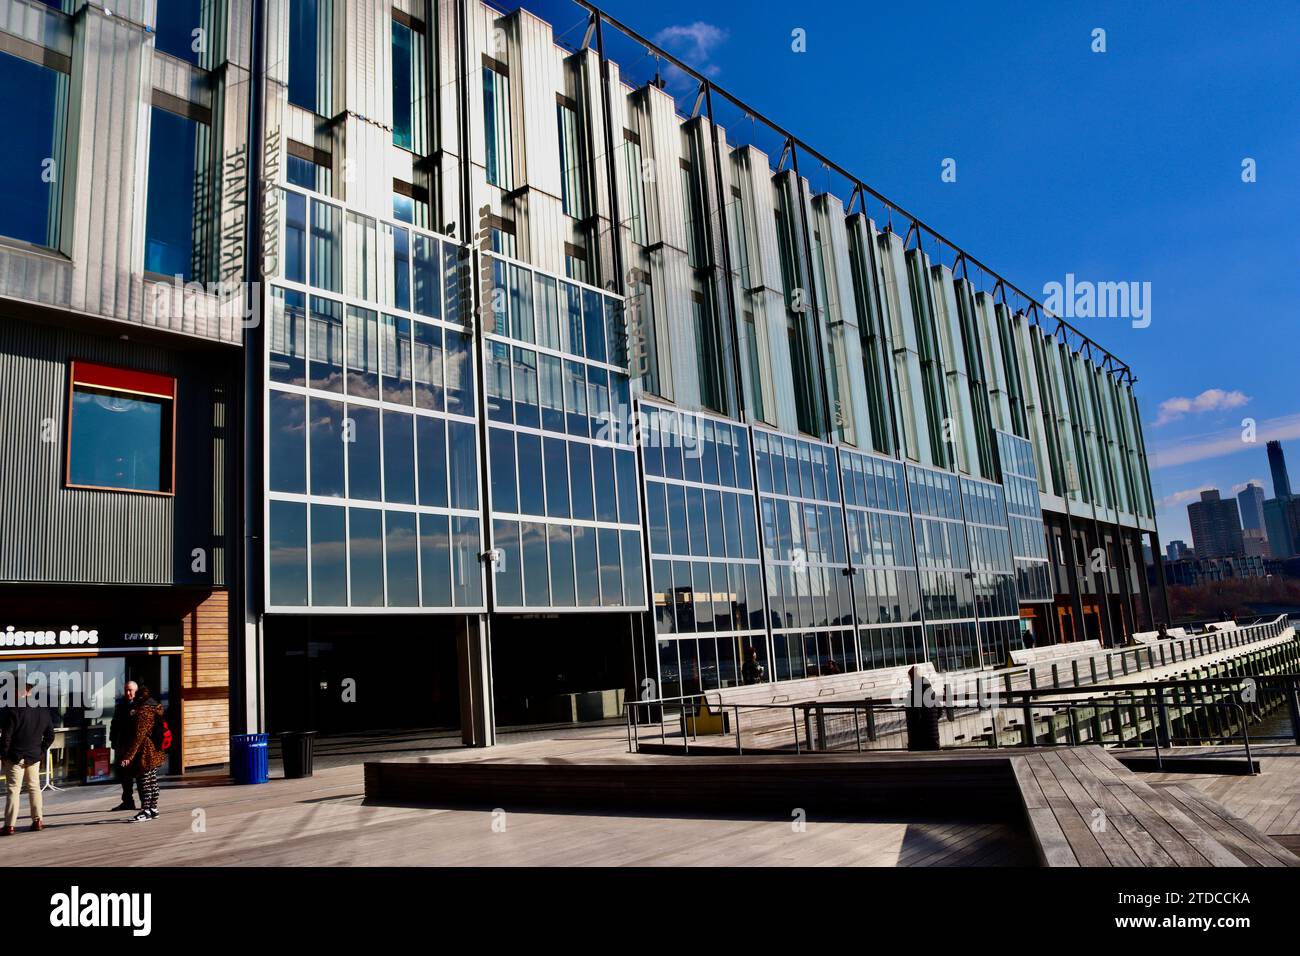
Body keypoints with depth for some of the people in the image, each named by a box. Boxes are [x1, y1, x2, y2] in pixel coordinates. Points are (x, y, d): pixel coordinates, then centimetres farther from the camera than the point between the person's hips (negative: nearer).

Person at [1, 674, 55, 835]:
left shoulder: (13, 709, -16)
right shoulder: (43, 709, 3)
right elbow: (50, 735, 8)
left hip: (15, 756, -5)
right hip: (35, 756, 5)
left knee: (13, 790, 0)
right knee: (34, 787, 15)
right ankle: (38, 820, 16)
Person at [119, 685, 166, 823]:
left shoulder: (142, 712, -18)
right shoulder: (155, 707, 10)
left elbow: (138, 736, -22)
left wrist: (128, 756, -21)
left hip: (145, 753, -10)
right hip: (154, 752, 10)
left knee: (144, 782, -4)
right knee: (152, 781, 15)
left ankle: (145, 811, -1)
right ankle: (153, 809, 21)